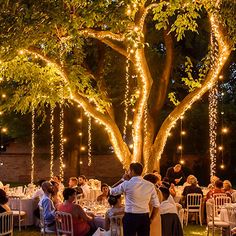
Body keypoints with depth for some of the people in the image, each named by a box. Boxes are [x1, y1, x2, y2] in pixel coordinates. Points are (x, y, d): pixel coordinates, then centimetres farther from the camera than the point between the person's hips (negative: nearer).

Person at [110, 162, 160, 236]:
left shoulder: (127, 184, -7)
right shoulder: (150, 185, 2)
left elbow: (112, 192, 9)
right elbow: (156, 205, 2)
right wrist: (150, 219, 13)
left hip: (130, 217, -3)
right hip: (144, 217, 3)